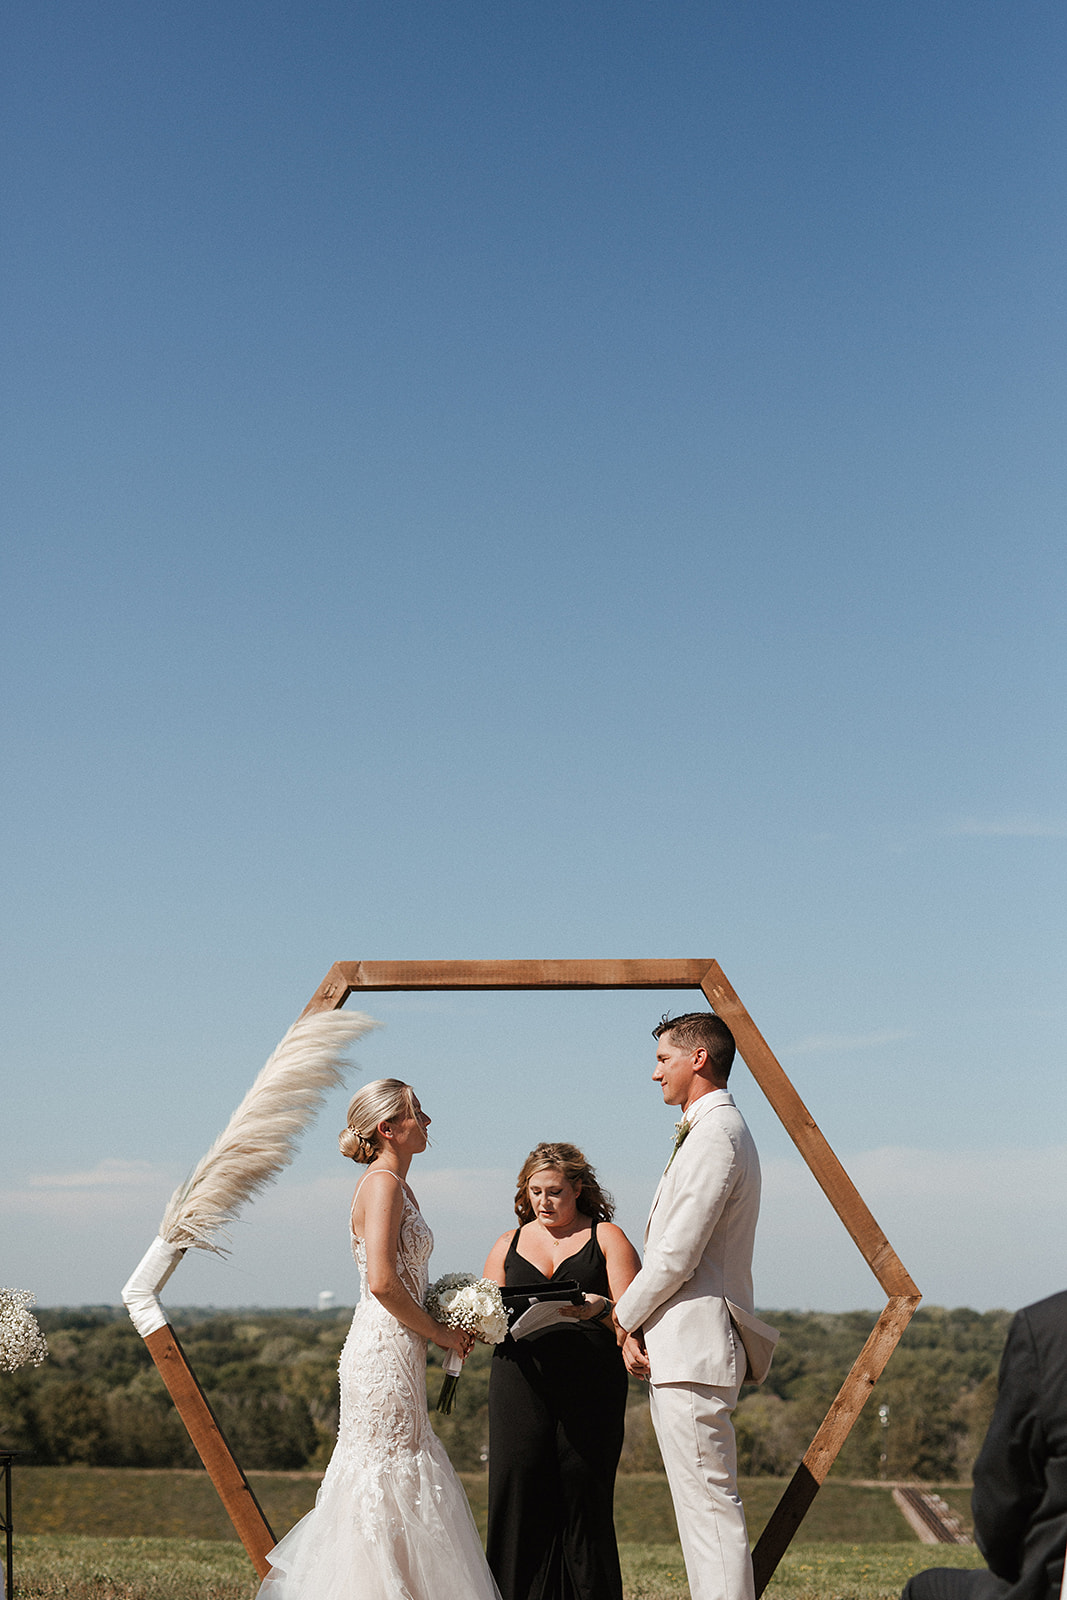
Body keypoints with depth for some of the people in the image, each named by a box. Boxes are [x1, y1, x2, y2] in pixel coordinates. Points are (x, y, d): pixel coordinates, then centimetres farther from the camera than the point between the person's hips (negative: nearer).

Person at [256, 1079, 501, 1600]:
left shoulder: (395, 1185, 16)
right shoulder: (382, 1184, -14)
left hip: (391, 1350, 10)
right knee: (387, 1487, -5)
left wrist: (448, 1327, 11)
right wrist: (437, 1331, -11)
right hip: (385, 1350, -10)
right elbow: (382, 1282, -22)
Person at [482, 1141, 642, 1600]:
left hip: (590, 1380, -2)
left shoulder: (606, 1237, 11)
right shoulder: (509, 1244, 20)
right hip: (521, 1380, 2)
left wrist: (600, 1308, -19)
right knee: (519, 1491, -5)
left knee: (584, 1495, -6)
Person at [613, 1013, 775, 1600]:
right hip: (682, 1349, 11)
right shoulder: (717, 1131, 19)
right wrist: (639, 1325, 9)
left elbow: (676, 1256, -18)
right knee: (704, 1505, 13)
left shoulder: (714, 1136, -15)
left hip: (692, 1348, -11)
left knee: (710, 1503, -10)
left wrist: (625, 1316, -3)